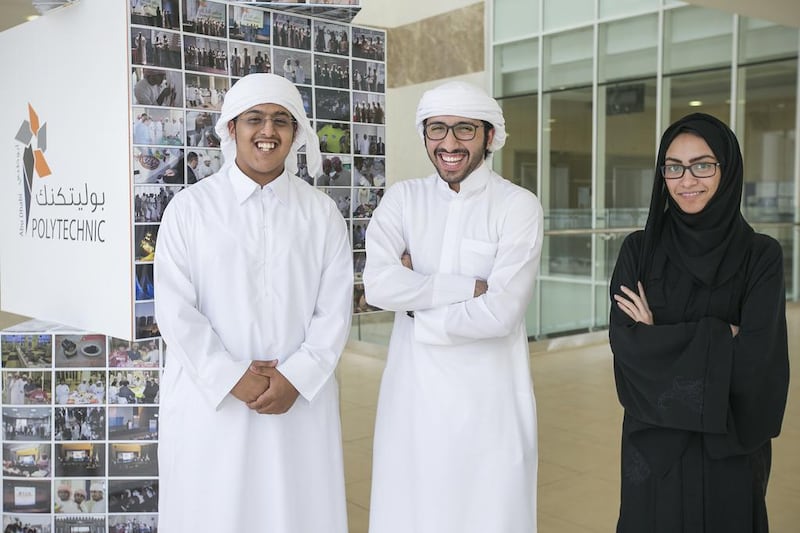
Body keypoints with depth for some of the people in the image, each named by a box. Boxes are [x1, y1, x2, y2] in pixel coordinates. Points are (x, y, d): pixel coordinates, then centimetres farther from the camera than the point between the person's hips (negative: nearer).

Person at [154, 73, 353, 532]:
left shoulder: (322, 212, 4)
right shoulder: (190, 208, 0)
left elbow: (335, 308, 1)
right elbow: (175, 309, -4)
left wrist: (296, 378, -10)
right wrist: (233, 379, -11)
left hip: (301, 399, 1)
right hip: (210, 398, -1)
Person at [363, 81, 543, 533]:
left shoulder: (519, 206, -7)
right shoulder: (403, 198, 3)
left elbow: (500, 313, -17)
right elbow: (378, 284, -13)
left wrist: (416, 299, -9)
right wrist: (472, 287, -15)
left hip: (489, 397, -3)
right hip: (414, 392, 3)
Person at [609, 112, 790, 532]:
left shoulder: (761, 255, -5)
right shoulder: (639, 250, -2)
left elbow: (755, 356, -16)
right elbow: (624, 342, -11)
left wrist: (660, 338, -10)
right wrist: (717, 337, -13)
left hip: (730, 445, 0)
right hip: (654, 441, 1)